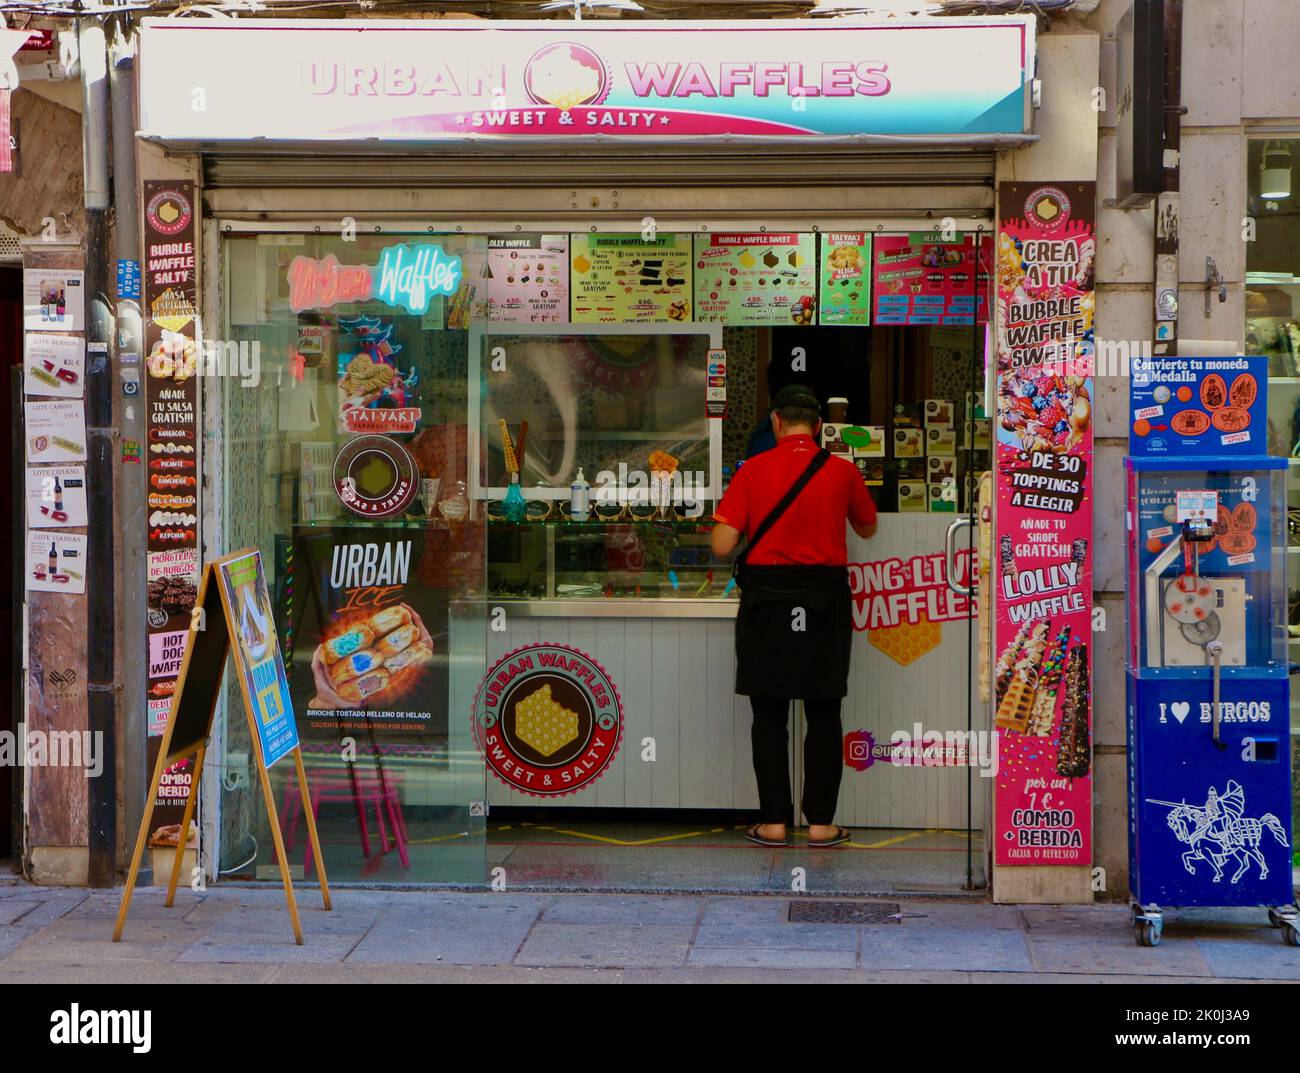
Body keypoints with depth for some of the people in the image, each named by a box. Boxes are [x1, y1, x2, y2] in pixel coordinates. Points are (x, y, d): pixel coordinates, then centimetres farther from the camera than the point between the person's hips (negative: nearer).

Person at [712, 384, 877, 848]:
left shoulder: (754, 470, -5)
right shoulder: (843, 471, -1)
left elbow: (722, 545, -7)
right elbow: (867, 528, 17)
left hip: (766, 600, -1)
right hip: (826, 600, 1)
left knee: (769, 716, 7)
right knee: (823, 715, 8)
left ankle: (773, 822, 8)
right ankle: (821, 822, 9)